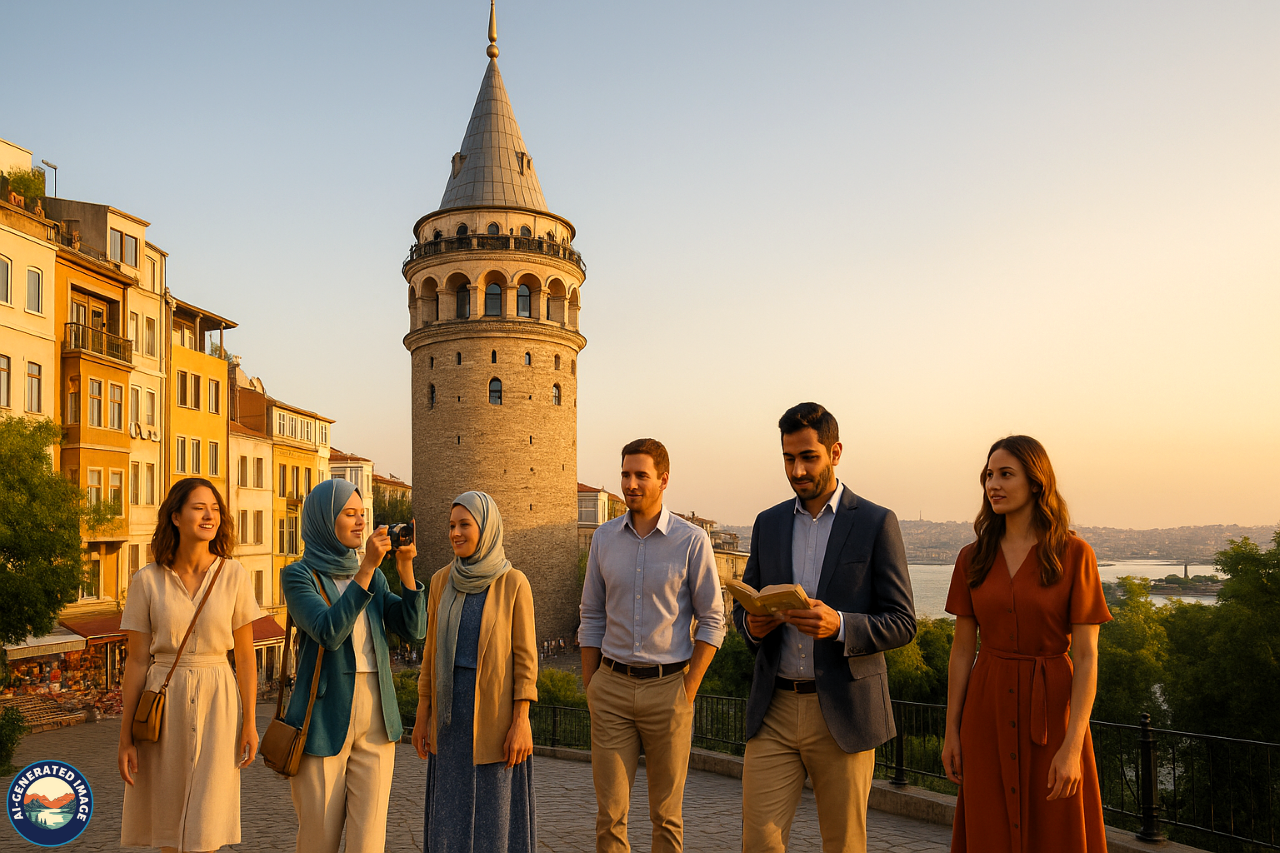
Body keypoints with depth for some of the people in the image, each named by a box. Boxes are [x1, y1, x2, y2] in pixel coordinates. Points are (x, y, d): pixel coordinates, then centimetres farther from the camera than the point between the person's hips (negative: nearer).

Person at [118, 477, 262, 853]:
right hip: (164, 704, 1)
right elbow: (137, 660, 1)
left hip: (217, 700, -1)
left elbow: (245, 655, 1)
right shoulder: (147, 581, -2)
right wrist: (125, 737, 1)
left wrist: (249, 722, -1)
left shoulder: (234, 576, -2)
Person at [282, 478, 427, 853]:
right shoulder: (298, 575, -5)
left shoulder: (373, 576, 11)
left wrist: (405, 566, -11)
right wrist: (367, 566, -25)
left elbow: (413, 628, 0)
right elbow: (329, 632, -21)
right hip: (324, 716, -4)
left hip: (375, 714, 4)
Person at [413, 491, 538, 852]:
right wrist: (423, 715, 7)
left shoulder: (514, 583, -8)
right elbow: (433, 651, 8)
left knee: (496, 809, 3)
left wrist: (521, 722, -13)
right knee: (452, 810, 9)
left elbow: (525, 656, -8)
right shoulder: (442, 581, 4)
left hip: (496, 709, -4)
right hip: (452, 709, 4)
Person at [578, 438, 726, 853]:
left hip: (668, 686, -2)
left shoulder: (692, 540, -6)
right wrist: (591, 690, 5)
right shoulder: (604, 537, 4)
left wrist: (687, 693, -7)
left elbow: (712, 621, -3)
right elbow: (592, 617, 10)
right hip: (612, 685, 3)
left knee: (666, 813, 9)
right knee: (609, 811, 4)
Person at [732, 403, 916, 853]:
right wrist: (753, 623, -9)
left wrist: (839, 625, -23)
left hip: (843, 711, -3)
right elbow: (742, 606, 16)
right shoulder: (768, 523, 9)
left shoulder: (876, 523, -3)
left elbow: (902, 623, -5)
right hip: (774, 709, 3)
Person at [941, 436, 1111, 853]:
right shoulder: (974, 558, 3)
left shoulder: (1074, 554, -7)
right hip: (989, 711, 3)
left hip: (1050, 711, -3)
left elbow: (1086, 657, -10)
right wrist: (951, 731, 5)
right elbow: (962, 649, 7)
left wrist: (1073, 746, -16)